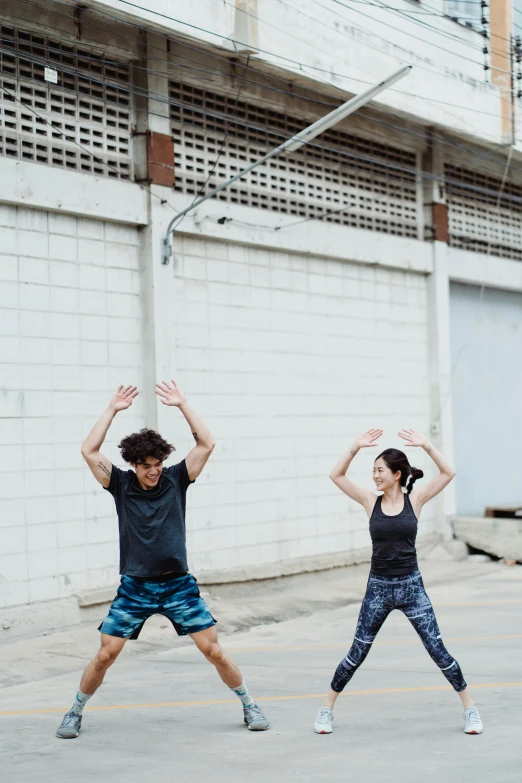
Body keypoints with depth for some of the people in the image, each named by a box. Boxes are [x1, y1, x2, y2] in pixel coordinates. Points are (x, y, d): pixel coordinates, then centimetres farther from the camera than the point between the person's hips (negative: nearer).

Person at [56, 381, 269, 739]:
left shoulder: (175, 479, 0)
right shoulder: (121, 484, 0)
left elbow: (207, 444, -8)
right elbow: (89, 451, -10)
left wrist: (182, 404, -10)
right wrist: (113, 410, -9)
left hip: (178, 585, 0)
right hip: (134, 588, 0)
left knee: (214, 650, -2)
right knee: (105, 655, -3)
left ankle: (249, 705, 15)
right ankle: (75, 712, 18)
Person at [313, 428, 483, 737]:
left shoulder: (414, 500, -3)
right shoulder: (371, 501, 1)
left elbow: (449, 473, -12)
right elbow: (336, 475, -4)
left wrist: (426, 445, -19)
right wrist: (356, 448, -13)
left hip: (411, 585, -1)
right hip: (378, 587, 1)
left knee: (438, 651, 0)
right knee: (357, 654, 6)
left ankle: (470, 708, 13)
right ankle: (327, 709, 19)